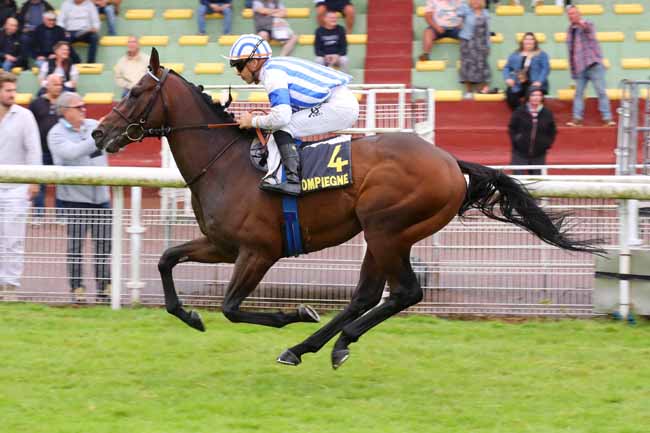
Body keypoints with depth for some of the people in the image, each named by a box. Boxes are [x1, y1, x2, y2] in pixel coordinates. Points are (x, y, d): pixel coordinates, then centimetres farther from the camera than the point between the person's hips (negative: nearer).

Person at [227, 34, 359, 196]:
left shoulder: (272, 73, -13)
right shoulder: (277, 66, 16)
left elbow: (281, 117, -21)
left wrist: (253, 121, -6)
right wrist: (268, 117, 10)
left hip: (339, 107, -10)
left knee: (283, 128, -14)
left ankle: (293, 180, -22)